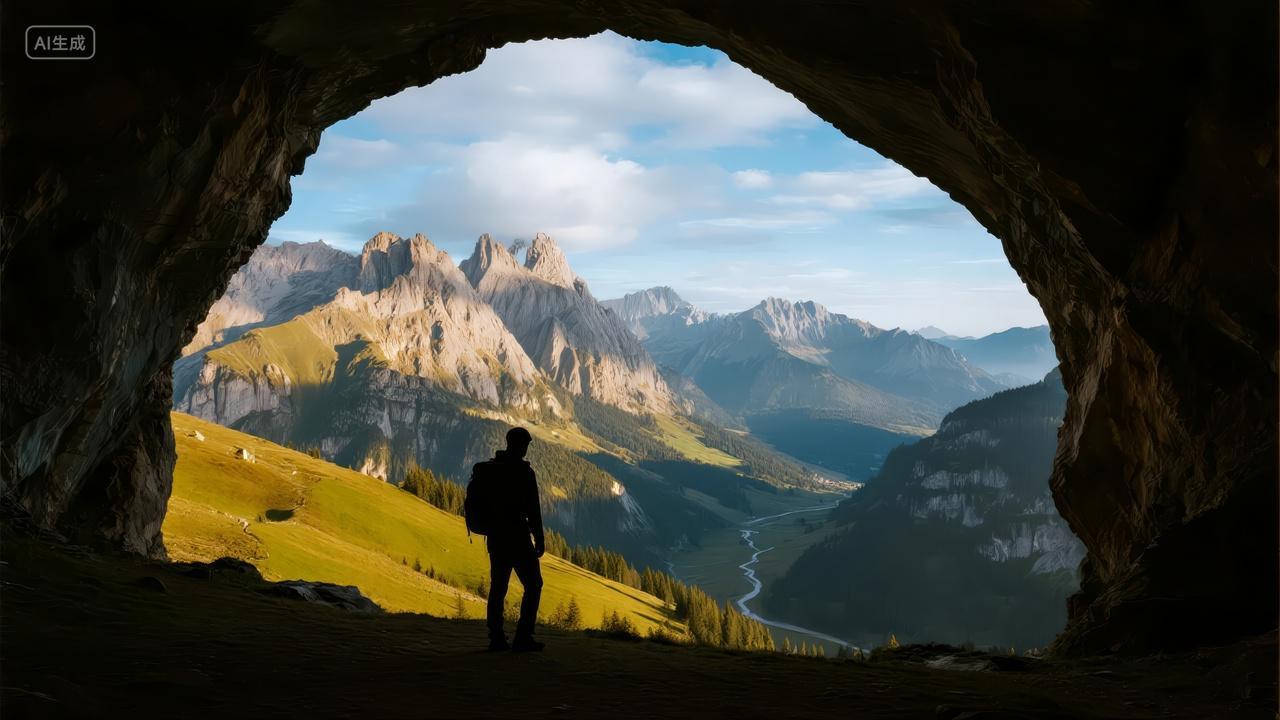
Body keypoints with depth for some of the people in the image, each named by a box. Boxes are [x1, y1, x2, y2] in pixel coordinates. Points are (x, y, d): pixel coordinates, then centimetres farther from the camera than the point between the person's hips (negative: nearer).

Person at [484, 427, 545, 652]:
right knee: (533, 584, 3)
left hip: (495, 537, 7)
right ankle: (523, 637, -3)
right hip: (518, 537, -7)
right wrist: (539, 540, -7)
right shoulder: (524, 471, -14)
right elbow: (532, 509, -14)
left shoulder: (490, 468, 7)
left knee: (498, 586, 12)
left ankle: (496, 638, 13)